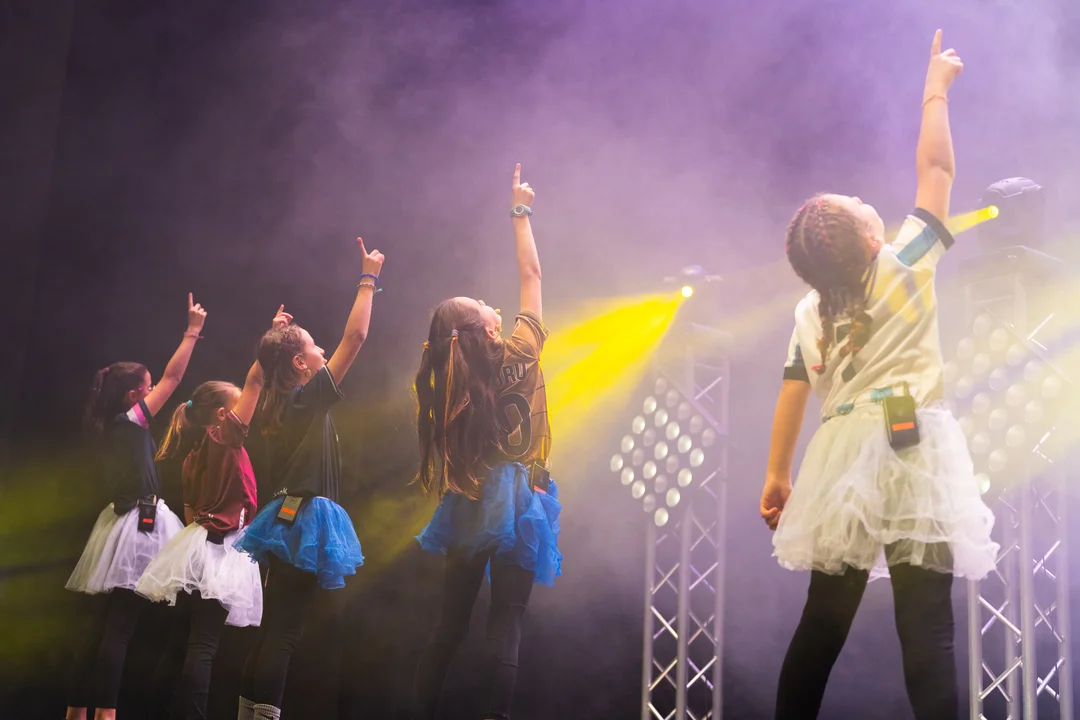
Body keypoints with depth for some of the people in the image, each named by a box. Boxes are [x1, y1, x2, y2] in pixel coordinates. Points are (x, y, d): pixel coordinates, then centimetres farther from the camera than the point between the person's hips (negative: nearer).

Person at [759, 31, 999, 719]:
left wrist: (778, 475, 15)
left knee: (824, 620, 13)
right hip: (912, 452, -4)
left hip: (845, 456, 4)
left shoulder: (810, 313, 8)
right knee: (927, 625, -5)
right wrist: (936, 87, 18)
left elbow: (793, 397, 8)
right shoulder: (906, 263, -2)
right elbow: (936, 168, 5)